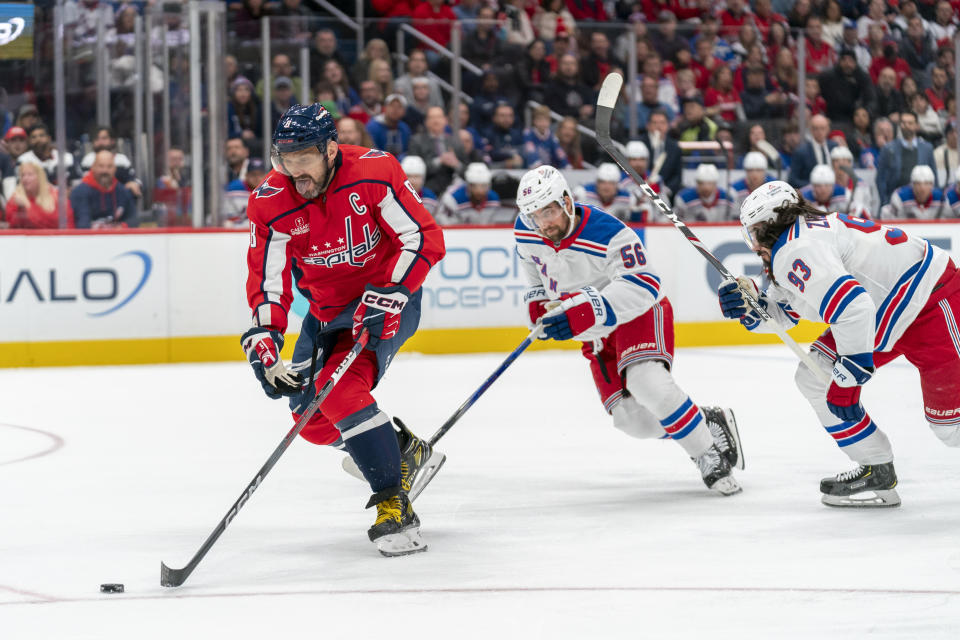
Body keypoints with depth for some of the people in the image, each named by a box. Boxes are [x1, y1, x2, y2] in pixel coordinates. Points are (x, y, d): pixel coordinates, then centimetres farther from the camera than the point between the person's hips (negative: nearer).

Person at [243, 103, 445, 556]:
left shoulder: (373, 173, -24)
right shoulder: (271, 204, -14)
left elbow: (425, 239, -20)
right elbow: (267, 282, -11)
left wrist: (389, 294, -29)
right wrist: (263, 342, -26)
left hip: (389, 299, -6)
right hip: (328, 309, 6)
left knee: (341, 391, -26)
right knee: (312, 418, 5)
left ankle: (394, 504, -24)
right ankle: (402, 450, 28)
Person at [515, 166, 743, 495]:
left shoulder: (610, 234, -31)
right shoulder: (526, 233, -11)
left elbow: (642, 288, -41)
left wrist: (583, 313, -51)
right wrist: (537, 301, -1)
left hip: (639, 313, -7)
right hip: (598, 336, 7)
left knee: (646, 381, -34)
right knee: (632, 419, -4)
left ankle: (709, 455, -20)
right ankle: (710, 422, 16)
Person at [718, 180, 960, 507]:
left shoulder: (797, 250, -24)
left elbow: (852, 306, -35)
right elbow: (782, 312, 20)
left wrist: (847, 378, -27)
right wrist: (748, 307, -1)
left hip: (933, 302, -11)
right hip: (887, 310, 11)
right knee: (815, 378, 6)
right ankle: (877, 473, 11)